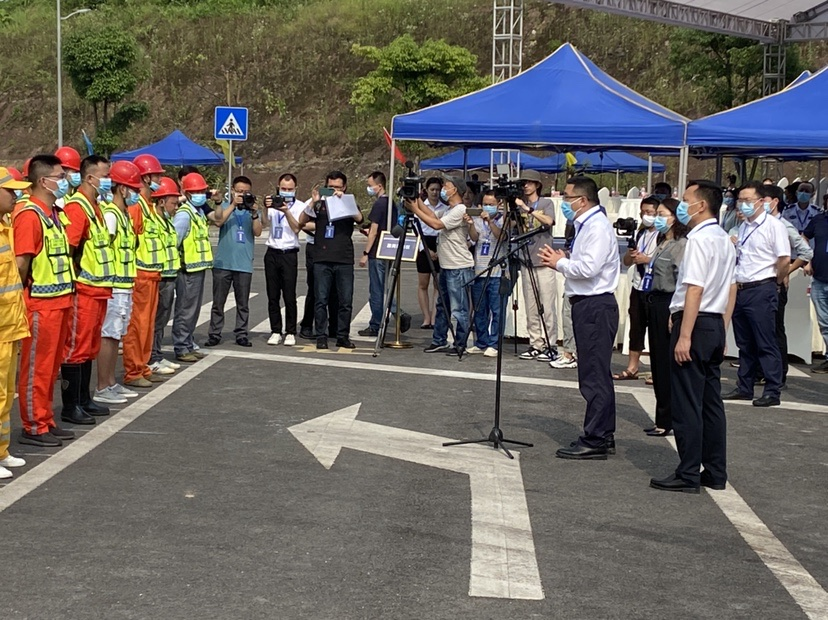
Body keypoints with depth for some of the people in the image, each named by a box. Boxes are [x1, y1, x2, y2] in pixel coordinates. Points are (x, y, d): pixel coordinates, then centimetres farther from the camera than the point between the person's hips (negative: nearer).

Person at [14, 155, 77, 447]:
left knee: (52, 365, 15)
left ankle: (46, 421, 24)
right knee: (36, 367, -1)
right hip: (40, 303, -9)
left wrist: (67, 291, 13)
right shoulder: (29, 215, -15)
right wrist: (25, 292, -9)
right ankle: (33, 427, 7)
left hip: (60, 300, 9)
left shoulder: (56, 213, 15)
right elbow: (22, 262, -20)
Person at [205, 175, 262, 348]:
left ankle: (241, 335, 11)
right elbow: (218, 221, -14)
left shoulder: (253, 210, 11)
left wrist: (254, 214, -15)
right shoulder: (224, 207, 7)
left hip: (244, 264, 1)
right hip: (222, 263, -1)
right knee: (218, 302, 3)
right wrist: (233, 204, -15)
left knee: (243, 303, 6)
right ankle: (214, 334, 8)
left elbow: (257, 232, -2)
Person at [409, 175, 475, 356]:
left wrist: (416, 210, -15)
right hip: (446, 266, 11)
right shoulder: (450, 210, 18)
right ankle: (439, 341, 23)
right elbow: (434, 217, 10)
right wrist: (418, 201, 10)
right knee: (442, 306, 15)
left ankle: (460, 345, 0)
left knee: (459, 309, -4)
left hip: (459, 268, -11)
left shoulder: (460, 210, -15)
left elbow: (436, 224, -21)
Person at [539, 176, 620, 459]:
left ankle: (594, 441, -5)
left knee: (594, 377, -8)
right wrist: (562, 261, 7)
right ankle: (604, 436, 22)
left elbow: (588, 268, -24)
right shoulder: (586, 225, 18)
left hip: (596, 307, -11)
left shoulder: (597, 227, -14)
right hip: (587, 305, 11)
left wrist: (560, 263, -9)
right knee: (597, 375, 14)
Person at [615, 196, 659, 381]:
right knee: (636, 327, 11)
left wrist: (647, 259, -17)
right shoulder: (640, 234, 14)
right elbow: (627, 262, 17)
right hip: (638, 287, 7)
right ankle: (632, 368, 17)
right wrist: (631, 254, -4)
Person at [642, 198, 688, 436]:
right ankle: (662, 419, 20)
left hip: (668, 305, -10)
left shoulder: (681, 245, -13)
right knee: (657, 361, 12)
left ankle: (668, 421, 3)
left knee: (666, 363, -4)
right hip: (655, 304, 10)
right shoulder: (662, 243, 16)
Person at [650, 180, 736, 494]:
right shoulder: (725, 240, 14)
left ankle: (688, 475, 0)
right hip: (716, 325, 10)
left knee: (687, 404, -4)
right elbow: (732, 289, 19)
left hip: (696, 324, -10)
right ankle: (715, 473, 18)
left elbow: (695, 290, -21)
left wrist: (684, 336, -21)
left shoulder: (699, 238, -16)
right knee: (711, 401, 13)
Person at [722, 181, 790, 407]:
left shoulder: (773, 225, -10)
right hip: (740, 289, 8)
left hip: (761, 290, -8)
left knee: (766, 344, -5)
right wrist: (737, 283, 15)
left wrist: (776, 281, -4)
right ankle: (744, 387, 21)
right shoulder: (743, 227, 15)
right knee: (745, 344, 13)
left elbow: (784, 259, -16)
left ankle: (772, 391, -2)